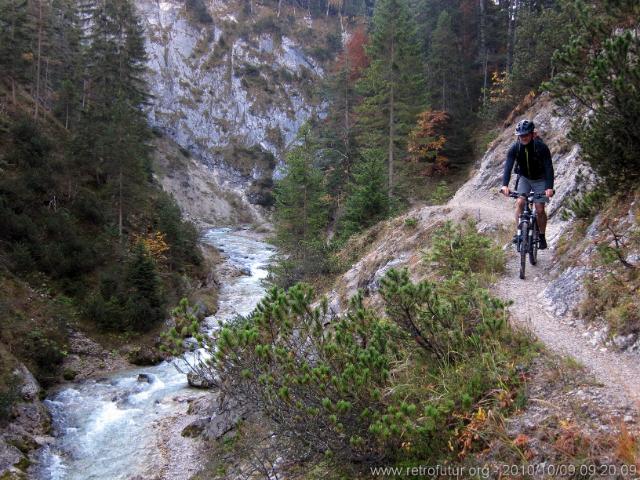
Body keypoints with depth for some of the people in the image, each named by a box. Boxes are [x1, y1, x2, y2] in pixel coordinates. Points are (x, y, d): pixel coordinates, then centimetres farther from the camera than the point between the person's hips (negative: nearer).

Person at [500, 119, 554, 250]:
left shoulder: (541, 147, -26)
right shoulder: (515, 148, -20)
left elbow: (549, 167, -29)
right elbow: (508, 166, -28)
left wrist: (549, 187, -42)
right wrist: (505, 185, -44)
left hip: (540, 180, -2)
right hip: (524, 178, 2)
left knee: (540, 209, -6)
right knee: (520, 202, -20)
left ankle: (542, 236, 12)